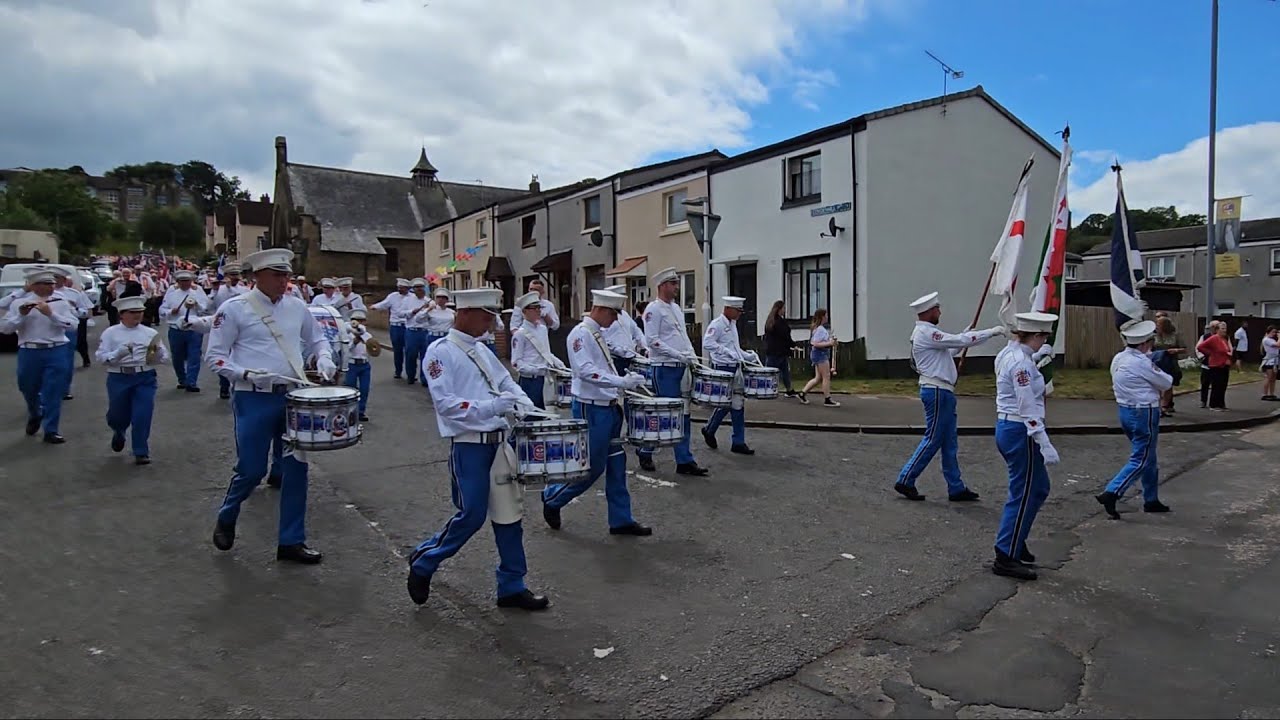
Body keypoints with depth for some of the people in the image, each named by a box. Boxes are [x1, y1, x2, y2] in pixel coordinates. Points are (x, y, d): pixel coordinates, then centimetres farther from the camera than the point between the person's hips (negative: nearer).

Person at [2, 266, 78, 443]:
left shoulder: (61, 302, 3)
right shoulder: (19, 302, 4)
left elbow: (72, 325, -8)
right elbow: (4, 328, 0)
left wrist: (51, 313, -17)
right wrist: (21, 315, -14)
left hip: (56, 352, -1)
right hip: (29, 352, 1)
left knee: (53, 392, -2)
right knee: (29, 390, 16)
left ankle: (51, 430, 8)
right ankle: (34, 417, 46)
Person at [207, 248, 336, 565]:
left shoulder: (296, 306, 9)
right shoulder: (234, 309, -4)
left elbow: (317, 338, 23)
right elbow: (215, 357, -4)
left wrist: (324, 359, 2)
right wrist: (247, 375, -18)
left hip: (293, 397, 5)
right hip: (254, 400, -4)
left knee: (296, 467, 5)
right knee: (252, 470, 1)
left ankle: (292, 541, 17)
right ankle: (226, 519, 33)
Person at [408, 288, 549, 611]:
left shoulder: (481, 351, 16)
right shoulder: (440, 352, -7)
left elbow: (507, 384, 17)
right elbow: (444, 403, -17)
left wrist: (528, 408, -2)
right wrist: (489, 407, -25)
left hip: (499, 442, 7)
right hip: (468, 445, -7)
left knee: (509, 514, 8)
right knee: (471, 515, -4)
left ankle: (512, 586, 19)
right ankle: (423, 562, 22)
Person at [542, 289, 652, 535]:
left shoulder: (598, 334, 14)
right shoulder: (580, 334, -14)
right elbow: (586, 371, -26)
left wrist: (626, 383, 12)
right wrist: (622, 381, -31)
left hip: (609, 407, 9)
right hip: (591, 409, -9)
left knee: (616, 464, 10)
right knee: (593, 467, -1)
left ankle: (621, 520, 18)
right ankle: (552, 498, 21)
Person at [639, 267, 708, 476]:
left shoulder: (676, 308, 17)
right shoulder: (654, 309, -8)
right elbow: (652, 340, -16)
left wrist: (692, 357, 7)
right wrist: (678, 355, -19)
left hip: (682, 367, 8)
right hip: (664, 367, -8)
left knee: (683, 415, 7)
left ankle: (685, 461, 10)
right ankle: (645, 451, 15)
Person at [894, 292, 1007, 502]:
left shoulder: (925, 333, 18)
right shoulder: (925, 333, -16)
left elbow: (948, 350, 24)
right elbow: (960, 341, -19)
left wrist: (962, 337, 16)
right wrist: (992, 332, -12)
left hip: (942, 392, 10)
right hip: (937, 391, -10)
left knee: (949, 442, 11)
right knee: (933, 439, -4)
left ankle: (956, 488, 16)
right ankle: (905, 481, 2)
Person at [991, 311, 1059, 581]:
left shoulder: (1010, 354, 10)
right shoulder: (1021, 362, -20)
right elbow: (1028, 409, -23)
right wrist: (1045, 445, -22)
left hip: (1006, 427, 10)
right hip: (1020, 431, -10)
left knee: (1039, 487, 21)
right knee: (1023, 495, 0)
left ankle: (1014, 542, 30)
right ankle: (1006, 558, 9)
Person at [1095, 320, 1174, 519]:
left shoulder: (1118, 359, 6)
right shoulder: (1142, 363, -19)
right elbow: (1166, 383, -7)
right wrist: (1166, 377, 13)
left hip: (1125, 411, 9)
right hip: (1144, 413, -9)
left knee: (1149, 458, 19)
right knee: (1140, 460, -4)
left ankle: (1151, 500, 27)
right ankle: (1111, 493, -13)